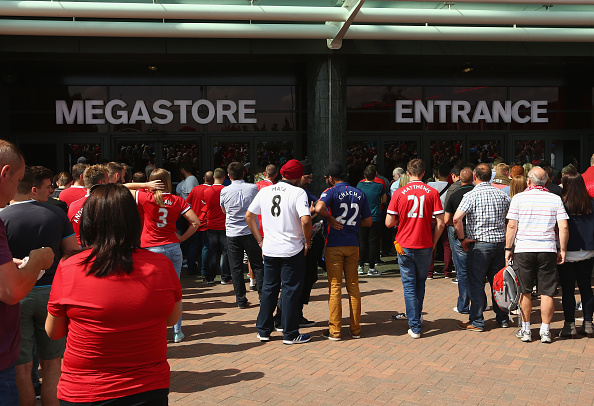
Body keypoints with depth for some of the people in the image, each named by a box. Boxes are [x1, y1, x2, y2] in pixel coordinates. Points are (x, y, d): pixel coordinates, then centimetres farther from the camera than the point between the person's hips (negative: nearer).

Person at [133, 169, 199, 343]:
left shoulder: (145, 197, -7)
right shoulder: (177, 201, 0)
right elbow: (195, 222, -3)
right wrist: (182, 238, 6)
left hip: (151, 249, -2)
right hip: (173, 248, 2)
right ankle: (177, 332, 15)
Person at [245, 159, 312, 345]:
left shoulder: (264, 191, 6)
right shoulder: (298, 193, -10)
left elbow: (249, 215, 11)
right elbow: (305, 220, -22)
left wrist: (260, 240, 15)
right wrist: (307, 242, -7)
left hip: (269, 249, 5)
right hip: (292, 250, -5)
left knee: (269, 288, 16)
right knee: (291, 290, 5)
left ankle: (263, 330, 23)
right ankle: (290, 334, 12)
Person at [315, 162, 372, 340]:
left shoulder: (331, 192, -8)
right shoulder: (360, 193, 6)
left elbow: (319, 208, -29)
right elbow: (368, 222, 8)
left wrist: (331, 219, -12)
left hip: (334, 245, -4)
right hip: (353, 245, 4)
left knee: (335, 287, 2)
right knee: (353, 287, 12)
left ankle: (334, 331, 6)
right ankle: (356, 329, 16)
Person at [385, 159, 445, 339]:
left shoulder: (399, 193, -5)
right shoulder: (432, 193, -4)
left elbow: (389, 222, -5)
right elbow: (440, 224, -6)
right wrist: (433, 243, 8)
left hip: (404, 246, -1)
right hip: (425, 246, 1)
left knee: (409, 286, 6)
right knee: (420, 283, 21)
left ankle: (415, 327, 5)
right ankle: (416, 317, 35)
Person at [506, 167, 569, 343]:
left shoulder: (519, 198, -1)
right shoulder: (555, 199, 3)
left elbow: (512, 226, -4)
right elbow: (563, 227, -2)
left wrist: (508, 248, 3)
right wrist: (562, 250, 6)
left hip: (523, 249, -1)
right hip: (548, 250, 1)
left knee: (525, 292, 9)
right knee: (547, 292, 7)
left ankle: (525, 329, 15)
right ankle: (545, 331, 11)